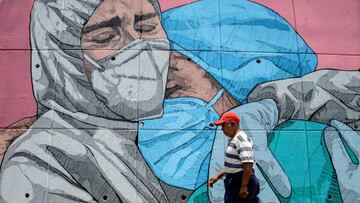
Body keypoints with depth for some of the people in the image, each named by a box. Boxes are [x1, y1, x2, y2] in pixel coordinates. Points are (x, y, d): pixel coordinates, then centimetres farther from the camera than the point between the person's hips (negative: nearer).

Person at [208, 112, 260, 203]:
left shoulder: (241, 138, -16)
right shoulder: (234, 140, 16)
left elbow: (248, 164, -25)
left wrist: (244, 186, -26)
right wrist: (218, 176, 18)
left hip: (241, 182, -10)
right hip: (235, 182, 10)